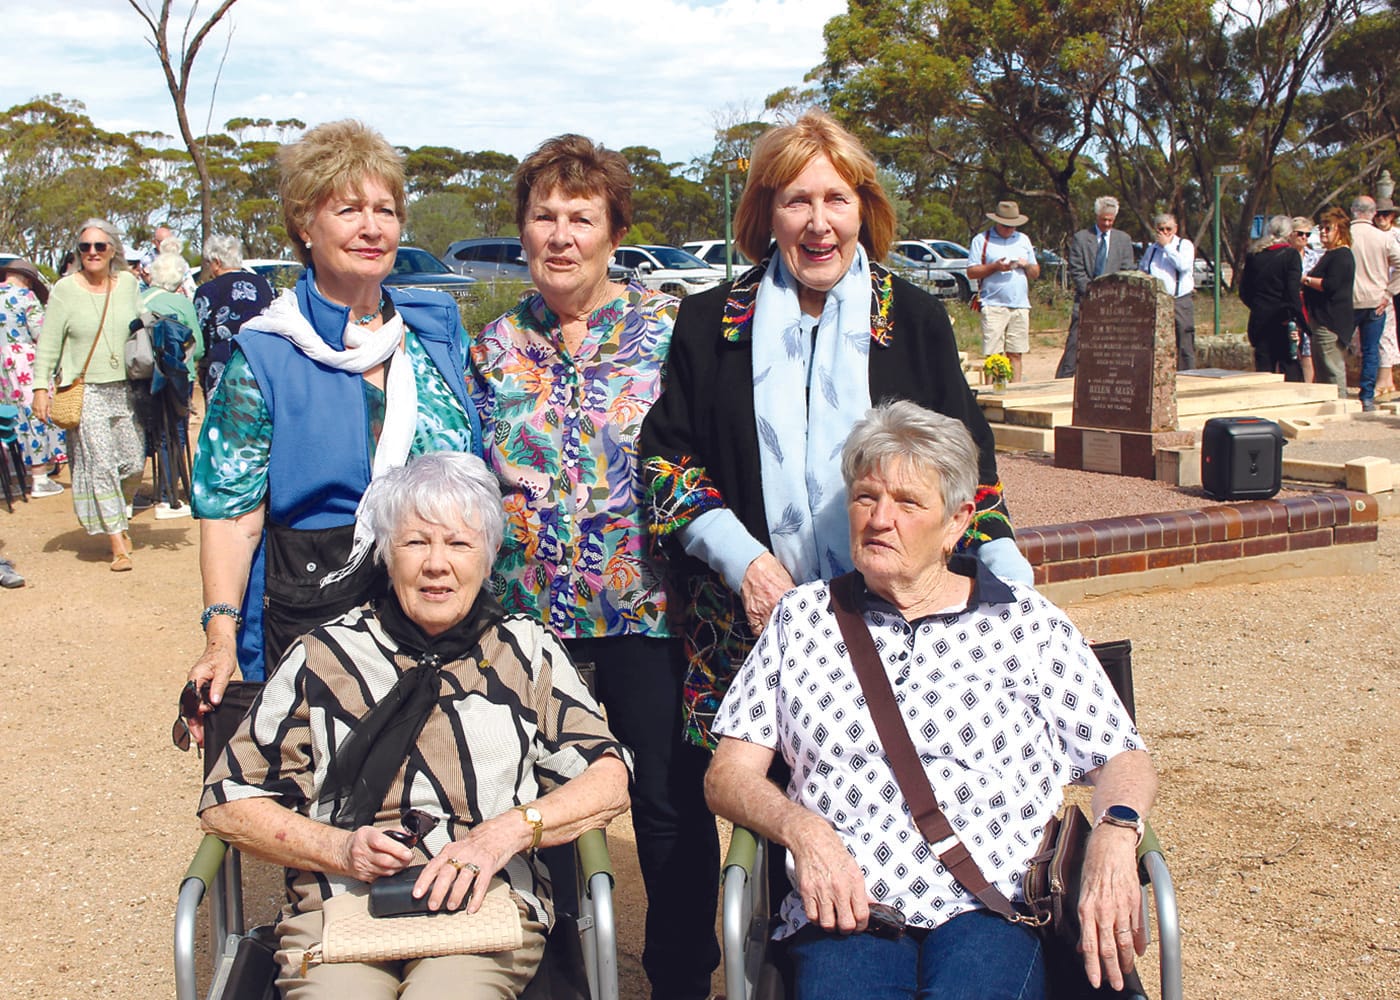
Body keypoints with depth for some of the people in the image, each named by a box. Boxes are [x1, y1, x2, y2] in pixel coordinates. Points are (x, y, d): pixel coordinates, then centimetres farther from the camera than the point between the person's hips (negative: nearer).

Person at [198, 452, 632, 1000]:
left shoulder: (526, 651, 13)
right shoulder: (325, 656, 12)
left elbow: (609, 780, 4)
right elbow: (227, 803, 11)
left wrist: (508, 830, -12)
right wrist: (339, 848, -5)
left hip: (488, 906, 0)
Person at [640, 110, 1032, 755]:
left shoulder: (915, 321, 9)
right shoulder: (709, 323, 8)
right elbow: (665, 457, 6)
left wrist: (1007, 570, -4)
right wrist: (742, 560, -8)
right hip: (745, 629, 0)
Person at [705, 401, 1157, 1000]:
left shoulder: (1031, 626, 14)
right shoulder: (801, 618, 17)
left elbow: (1124, 760, 13)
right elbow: (729, 773, 12)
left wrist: (1116, 833, -10)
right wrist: (801, 828, -8)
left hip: (991, 908, 0)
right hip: (844, 913, 1)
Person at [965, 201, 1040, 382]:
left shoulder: (1023, 240, 20)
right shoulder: (981, 240, 6)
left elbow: (1036, 273, 21)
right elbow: (971, 272, -1)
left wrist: (1026, 265, -1)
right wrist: (995, 267, -13)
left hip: (1020, 305, 4)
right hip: (993, 305, -4)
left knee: (1015, 354, 3)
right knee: (993, 354, -8)